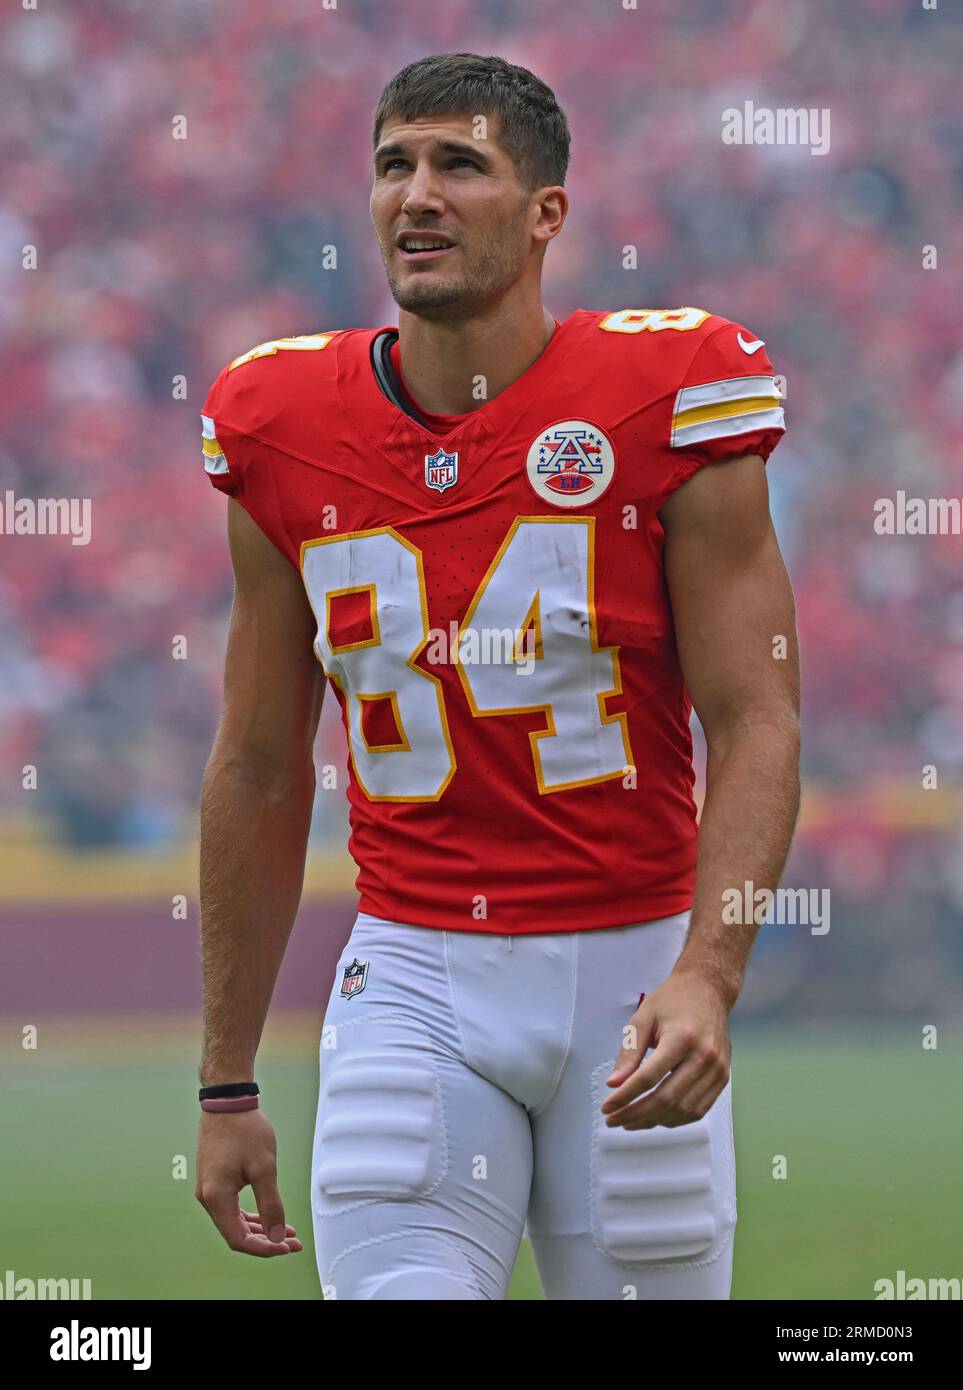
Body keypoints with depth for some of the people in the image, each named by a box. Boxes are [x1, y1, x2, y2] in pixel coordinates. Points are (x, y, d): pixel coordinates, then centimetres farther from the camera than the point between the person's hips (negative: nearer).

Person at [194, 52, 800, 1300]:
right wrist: (227, 1085, 12)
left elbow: (755, 725, -8)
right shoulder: (288, 430, 3)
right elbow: (259, 774, 11)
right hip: (413, 976, 2)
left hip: (633, 969, -2)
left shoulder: (668, 401, -7)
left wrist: (706, 976, -25)